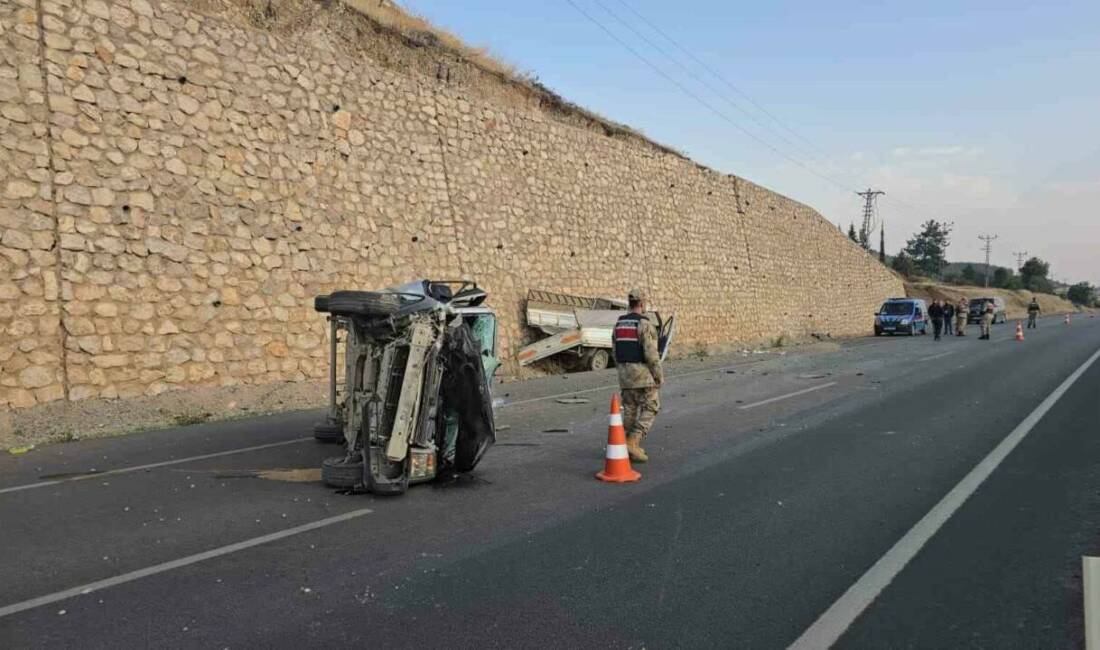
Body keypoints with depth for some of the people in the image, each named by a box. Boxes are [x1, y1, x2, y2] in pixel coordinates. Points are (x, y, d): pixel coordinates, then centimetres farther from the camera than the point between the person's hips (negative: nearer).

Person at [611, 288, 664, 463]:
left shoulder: (619, 324, 7)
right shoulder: (645, 324, -16)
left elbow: (616, 352, 11)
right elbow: (651, 353, -20)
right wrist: (660, 375, -11)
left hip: (626, 373, 7)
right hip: (644, 373, -7)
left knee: (630, 409, 13)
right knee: (650, 409, 1)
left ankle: (629, 447, 15)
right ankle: (633, 443, -12)